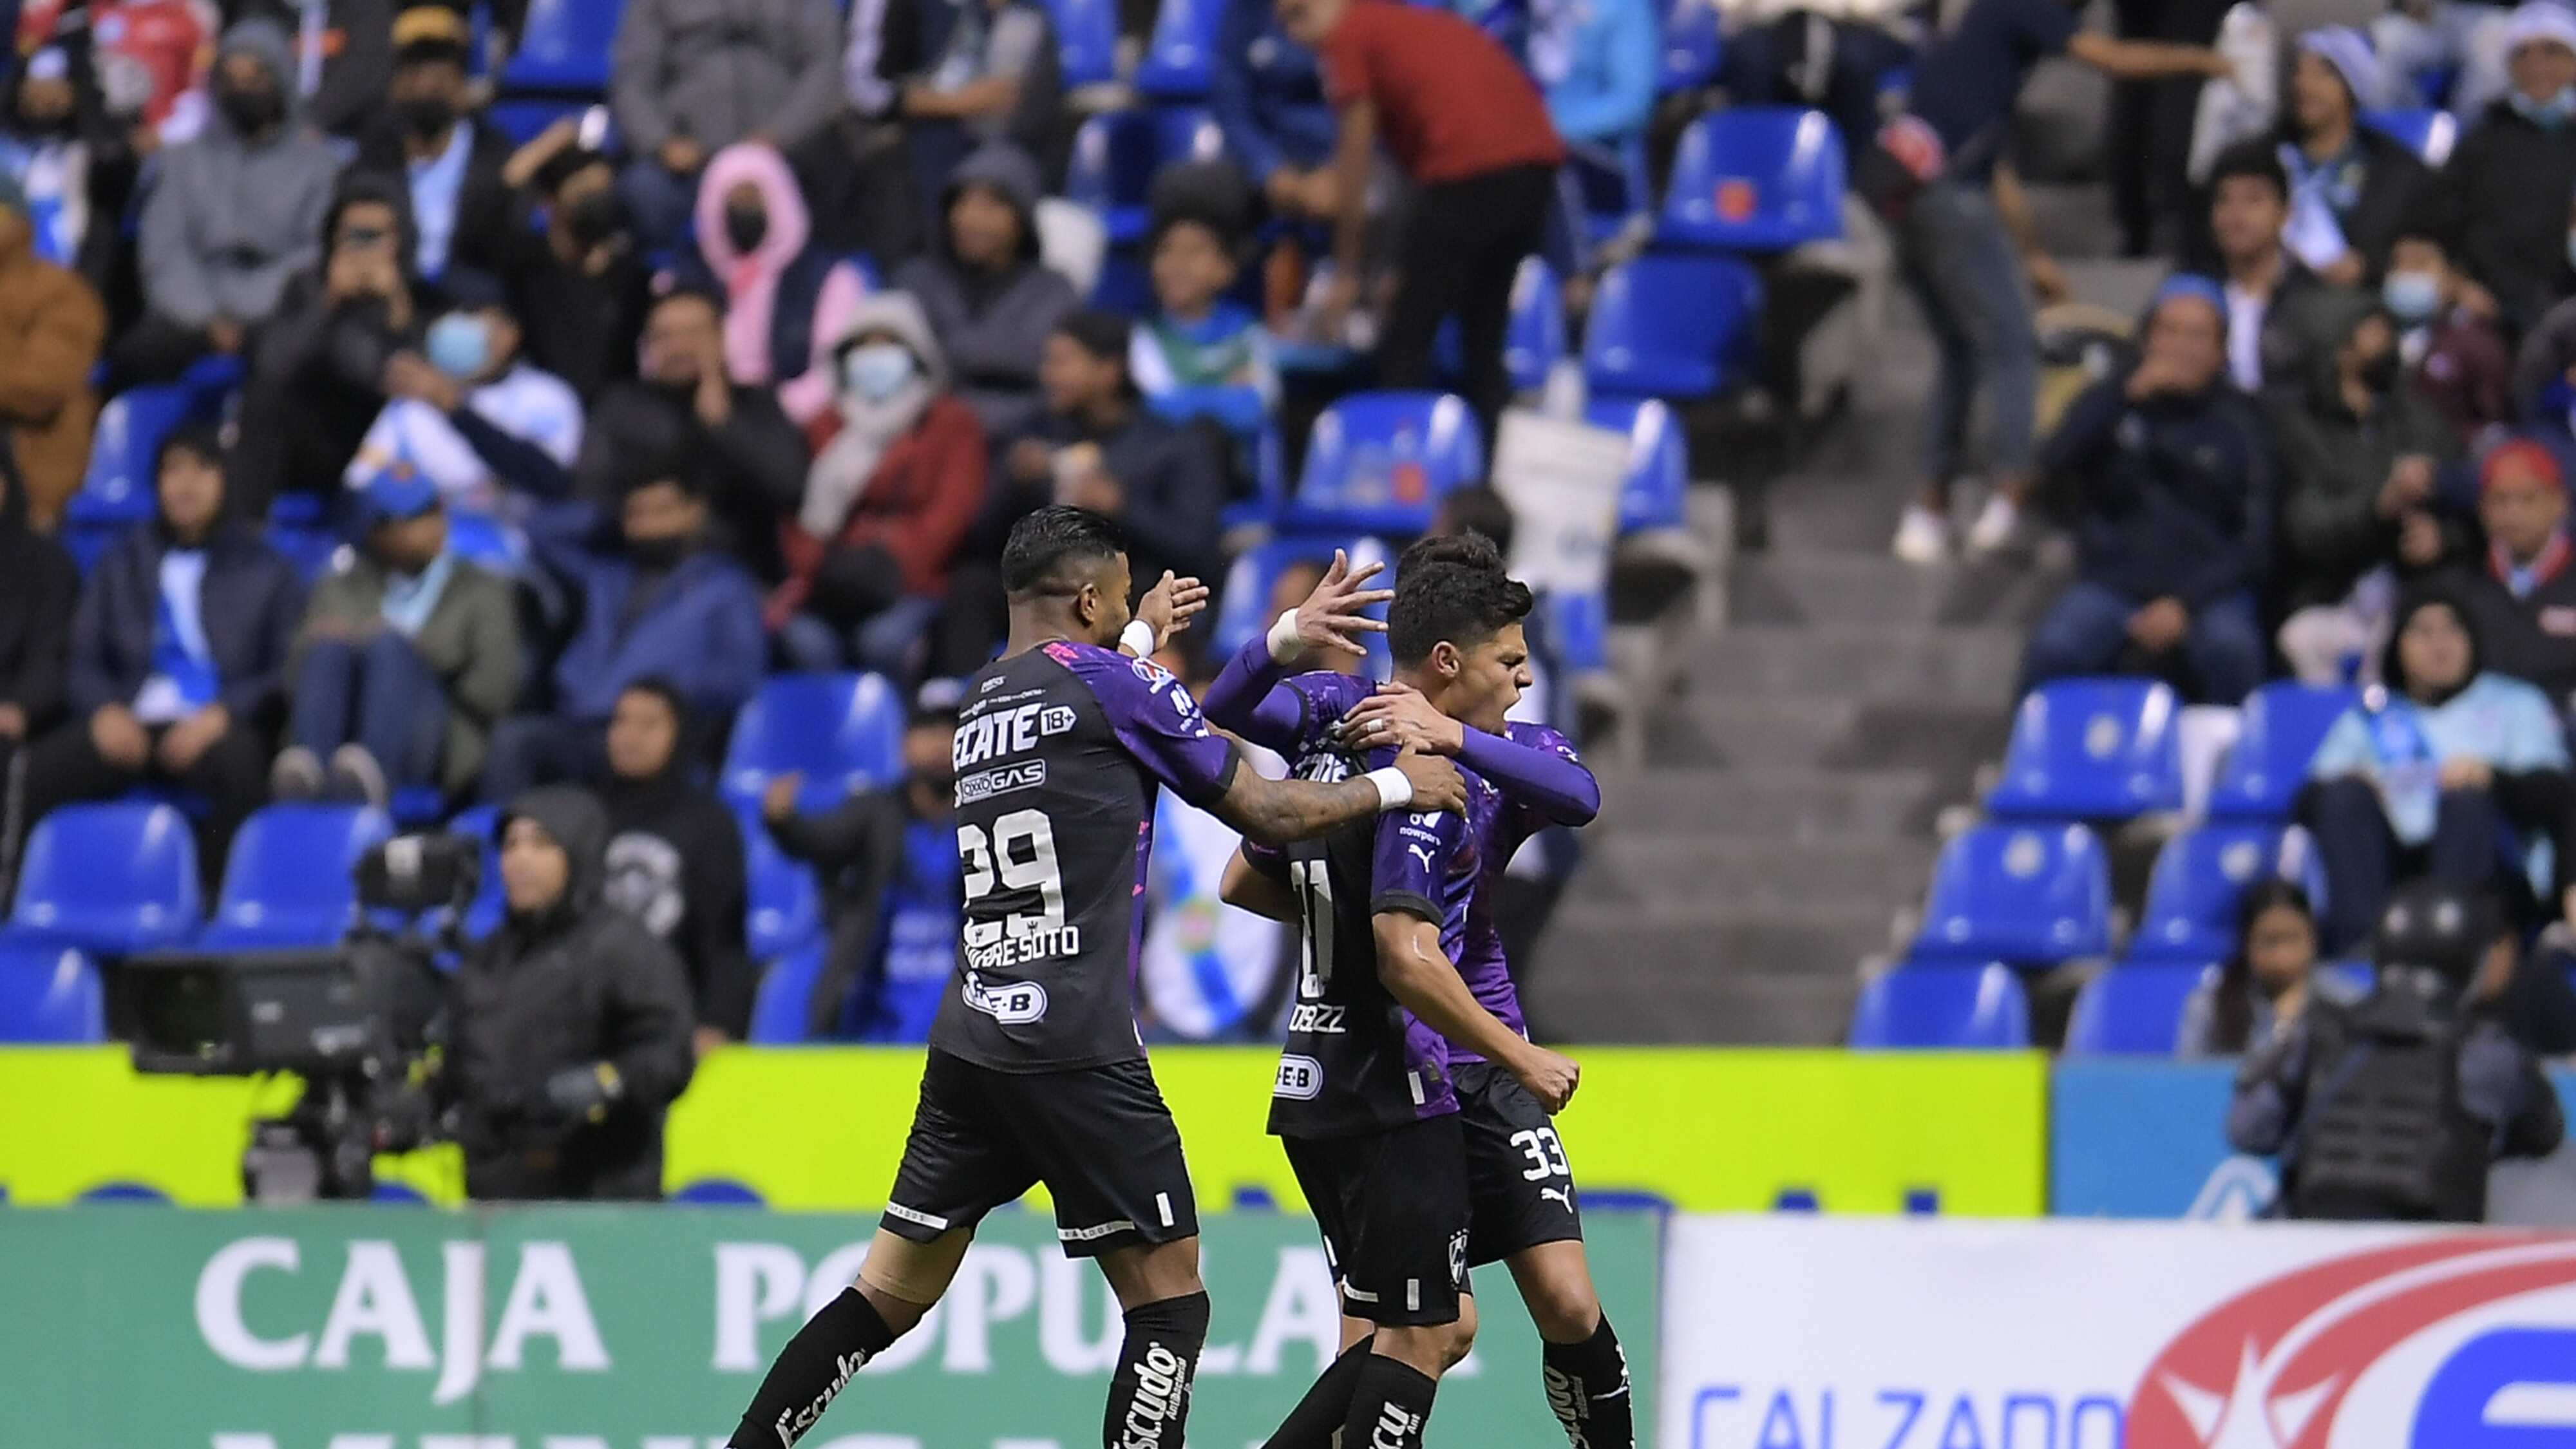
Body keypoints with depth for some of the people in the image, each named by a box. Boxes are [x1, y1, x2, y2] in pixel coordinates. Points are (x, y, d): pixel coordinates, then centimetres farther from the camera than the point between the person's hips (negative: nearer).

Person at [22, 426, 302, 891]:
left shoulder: (262, 569, 13)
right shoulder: (122, 565, 21)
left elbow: (288, 669, 5)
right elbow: (83, 657, 14)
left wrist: (223, 714, -13)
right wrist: (104, 710, -8)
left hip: (215, 729, -2)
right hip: (129, 725, 2)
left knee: (241, 763, -40)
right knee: (33, 771, -29)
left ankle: (214, 900, -31)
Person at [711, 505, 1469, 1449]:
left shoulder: (980, 706, 16)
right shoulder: (1111, 683, -4)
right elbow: (1263, 812, 2)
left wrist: (1143, 637, 54)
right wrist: (1393, 786, 15)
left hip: (967, 1045, 7)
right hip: (1075, 1054, -7)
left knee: (886, 1299, 10)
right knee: (1169, 1302, -1)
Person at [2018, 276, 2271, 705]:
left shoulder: (2238, 425, 7)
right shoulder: (2111, 401, 10)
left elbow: (2255, 542, 2)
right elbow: (2056, 462, -8)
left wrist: (2185, 604, -12)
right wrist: (2128, 396, -15)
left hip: (2205, 590, 0)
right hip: (2113, 581, 1)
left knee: (2230, 649, -34)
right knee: (2053, 651, -30)